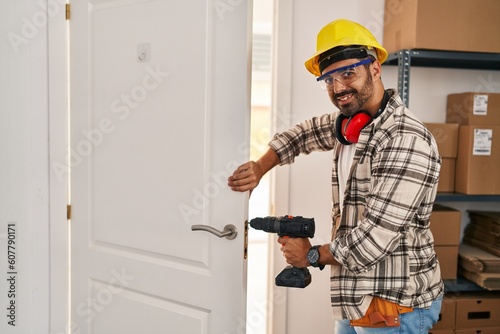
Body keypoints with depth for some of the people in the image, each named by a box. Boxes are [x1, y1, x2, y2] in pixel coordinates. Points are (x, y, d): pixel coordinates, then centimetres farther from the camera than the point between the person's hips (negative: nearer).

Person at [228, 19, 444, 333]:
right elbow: (304, 133, 21)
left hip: (394, 308, -7)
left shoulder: (406, 140, -23)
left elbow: (374, 239, -26)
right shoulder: (347, 124, 4)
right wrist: (260, 167, 6)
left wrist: (312, 255, -10)